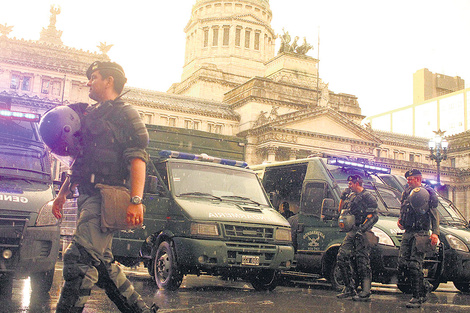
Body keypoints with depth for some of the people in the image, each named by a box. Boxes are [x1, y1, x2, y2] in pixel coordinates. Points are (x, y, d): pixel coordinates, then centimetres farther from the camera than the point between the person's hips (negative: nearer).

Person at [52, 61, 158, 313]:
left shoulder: (124, 113, -3)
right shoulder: (90, 114, 24)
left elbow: (137, 158, -13)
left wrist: (135, 200, -23)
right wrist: (63, 192, 24)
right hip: (87, 197, 9)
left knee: (79, 259, -15)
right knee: (101, 262, 11)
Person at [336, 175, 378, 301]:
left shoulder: (367, 197, -8)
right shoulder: (351, 195, 16)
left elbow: (373, 216, -15)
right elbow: (342, 210, 31)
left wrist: (362, 228, -20)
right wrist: (343, 198, 19)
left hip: (362, 233, -8)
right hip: (352, 232, 8)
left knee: (362, 262, -6)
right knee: (342, 257, 2)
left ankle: (365, 293, 0)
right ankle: (350, 288, 11)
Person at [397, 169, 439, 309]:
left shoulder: (427, 194, -4)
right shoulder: (407, 193, 16)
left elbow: (435, 215, -7)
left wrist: (435, 233, -16)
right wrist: (400, 220, 8)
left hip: (420, 233, -7)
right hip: (408, 233, 7)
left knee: (415, 265, -11)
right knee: (402, 262, 0)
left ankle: (418, 297, -4)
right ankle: (422, 290, 15)